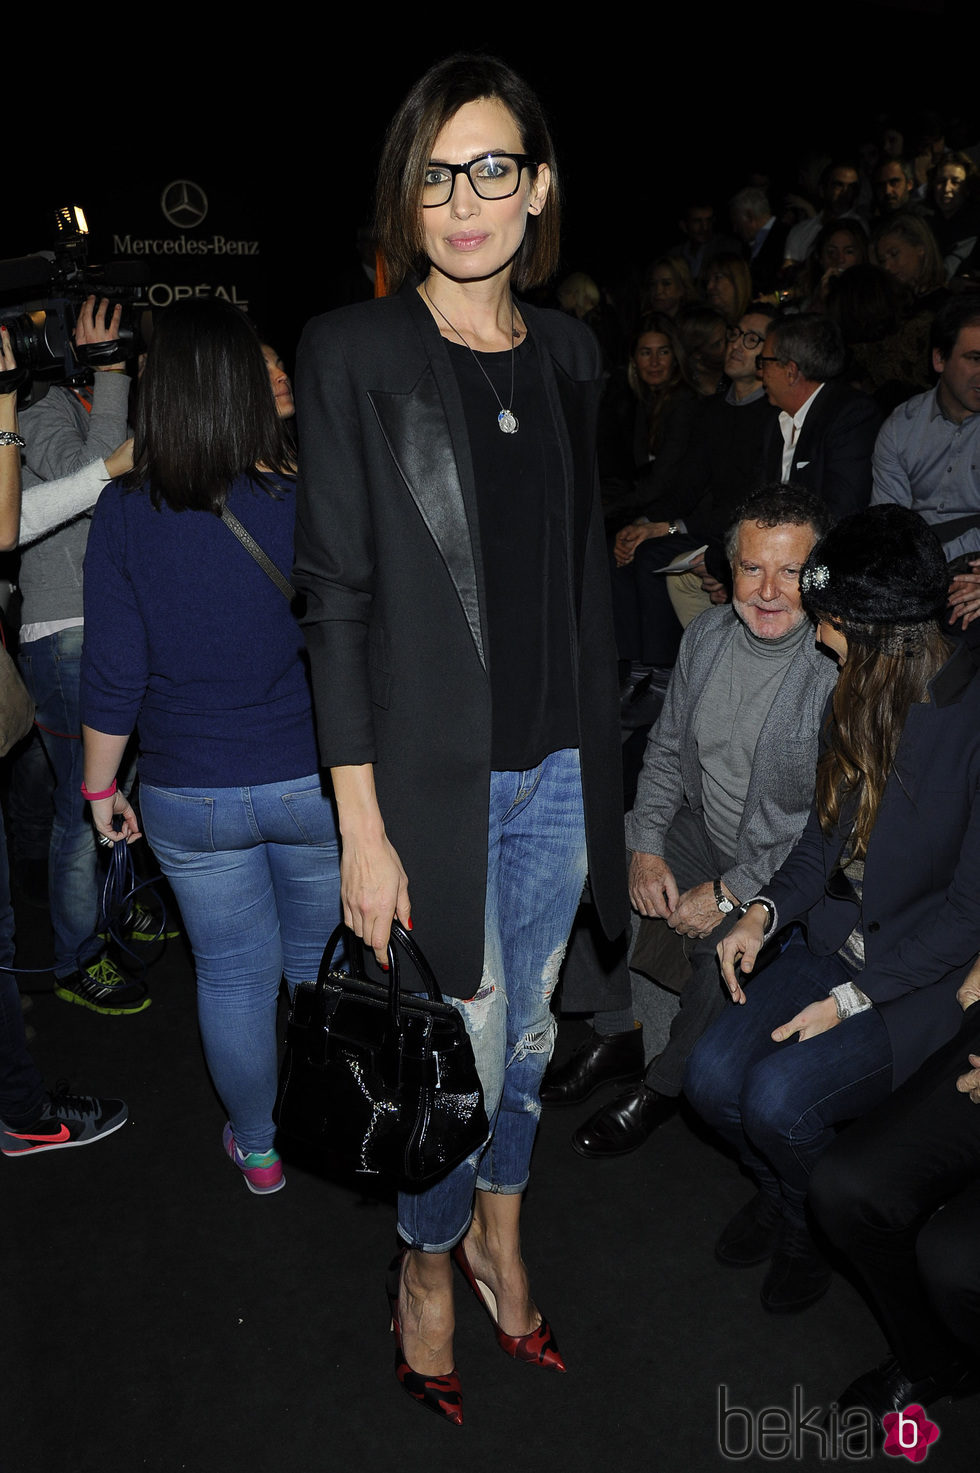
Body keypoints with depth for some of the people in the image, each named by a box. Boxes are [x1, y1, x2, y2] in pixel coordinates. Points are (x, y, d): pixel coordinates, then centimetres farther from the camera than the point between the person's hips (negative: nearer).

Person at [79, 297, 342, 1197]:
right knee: (323, 963, 22)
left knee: (233, 974, 17)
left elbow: (114, 674, -6)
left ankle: (256, 1149, 37)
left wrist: (101, 787, 8)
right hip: (315, 784, 0)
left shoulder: (125, 514, -11)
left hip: (189, 798, 0)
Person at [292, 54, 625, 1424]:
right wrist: (363, 826, -14)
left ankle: (500, 1237, 46)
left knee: (527, 1030, 20)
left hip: (557, 768, 5)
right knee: (463, 1055, 7)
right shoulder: (352, 353, -9)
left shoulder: (568, 352, 6)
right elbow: (336, 595, -12)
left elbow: (582, 568, 12)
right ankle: (427, 1270, 37)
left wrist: (599, 763, 11)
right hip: (434, 775, -5)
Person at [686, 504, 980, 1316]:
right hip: (838, 943, 7)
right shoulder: (867, 693, 0)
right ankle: (785, 1190, 24)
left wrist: (851, 999, -18)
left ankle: (823, 1227, 14)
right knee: (713, 1074, -10)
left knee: (778, 1095, -22)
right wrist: (767, 909, -3)